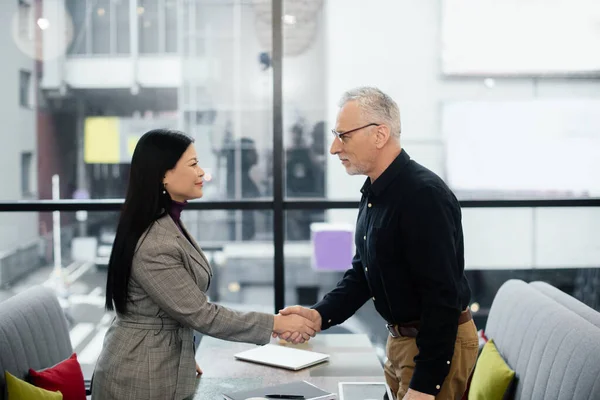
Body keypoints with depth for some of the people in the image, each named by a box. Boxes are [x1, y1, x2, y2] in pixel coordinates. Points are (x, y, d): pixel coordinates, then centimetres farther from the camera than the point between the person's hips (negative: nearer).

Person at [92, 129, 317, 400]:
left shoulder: (168, 223, 4)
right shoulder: (154, 245, -26)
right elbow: (201, 315, -23)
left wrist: (184, 355, 19)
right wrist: (276, 323, -18)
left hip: (163, 368, 9)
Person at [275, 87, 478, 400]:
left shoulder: (425, 196, -23)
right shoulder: (374, 193, 6)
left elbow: (442, 298, -25)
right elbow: (362, 273, 13)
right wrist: (320, 315, -4)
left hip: (440, 342, -9)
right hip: (401, 338, 9)